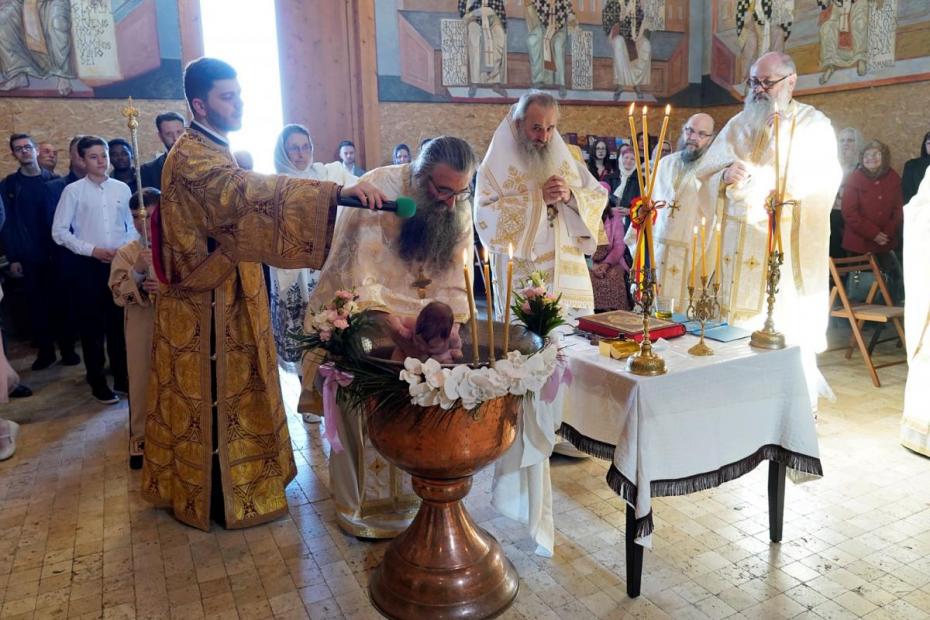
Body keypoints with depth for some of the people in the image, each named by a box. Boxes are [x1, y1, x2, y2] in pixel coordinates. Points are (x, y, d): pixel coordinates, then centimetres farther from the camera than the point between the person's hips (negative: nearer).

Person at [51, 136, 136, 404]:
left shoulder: (122, 188, 5)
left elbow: (133, 225, 10)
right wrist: (92, 250, -12)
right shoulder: (73, 190, -3)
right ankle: (98, 382, 17)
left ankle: (122, 376, 22)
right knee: (91, 324, 5)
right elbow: (59, 231, -4)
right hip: (88, 264, -2)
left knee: (119, 321, 9)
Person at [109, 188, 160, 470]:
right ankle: (141, 439, 21)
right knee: (143, 381, 7)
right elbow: (118, 295, -7)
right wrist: (137, 272, -22)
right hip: (142, 329, 1)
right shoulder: (126, 253, 1)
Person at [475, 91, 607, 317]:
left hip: (570, 276, 4)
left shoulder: (566, 160, 13)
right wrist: (538, 198, -19)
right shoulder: (496, 165, -3)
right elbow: (485, 217, -16)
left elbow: (600, 197, 9)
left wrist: (571, 196, -12)